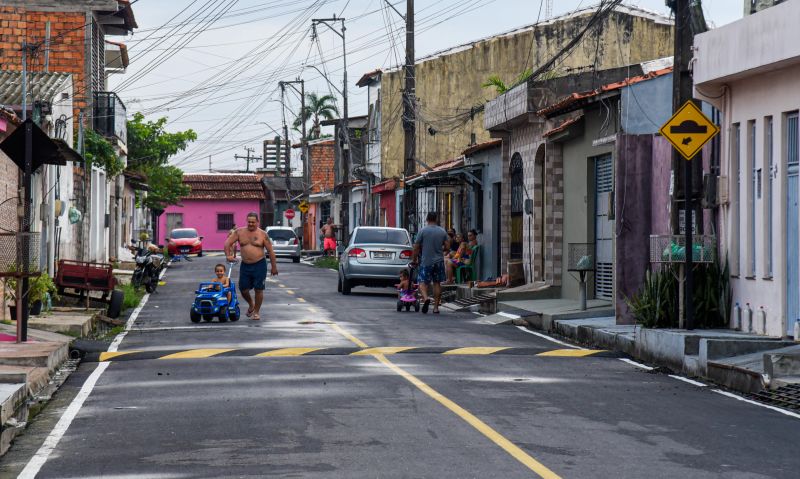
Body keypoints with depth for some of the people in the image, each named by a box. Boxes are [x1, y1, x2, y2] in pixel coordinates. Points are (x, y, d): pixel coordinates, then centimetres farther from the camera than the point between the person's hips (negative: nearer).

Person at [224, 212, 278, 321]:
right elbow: (228, 243, 4)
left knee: (258, 289, -1)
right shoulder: (240, 232, 3)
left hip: (259, 265, -3)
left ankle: (256, 312, 14)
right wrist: (228, 255, -12)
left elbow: (271, 251, 0)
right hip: (245, 265, 3)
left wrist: (274, 267, -1)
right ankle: (251, 304, 34)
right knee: (243, 289, 4)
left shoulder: (262, 234, -3)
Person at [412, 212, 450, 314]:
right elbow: (447, 246, 3)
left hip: (426, 261, -3)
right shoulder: (442, 231, 3)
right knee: (437, 283, 10)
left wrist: (414, 259, 8)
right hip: (439, 261, 3)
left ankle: (426, 297, -25)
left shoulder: (423, 231, -6)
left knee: (423, 282, 3)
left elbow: (416, 248, -4)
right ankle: (436, 307, 11)